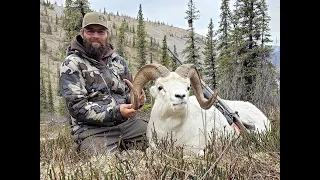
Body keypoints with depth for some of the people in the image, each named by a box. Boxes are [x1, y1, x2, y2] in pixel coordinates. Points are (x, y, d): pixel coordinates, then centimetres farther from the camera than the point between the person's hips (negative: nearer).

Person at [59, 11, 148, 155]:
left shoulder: (118, 61, 13)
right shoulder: (71, 65, -4)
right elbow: (77, 107, -12)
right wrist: (116, 112, -22)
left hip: (127, 122, 6)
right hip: (93, 129, -5)